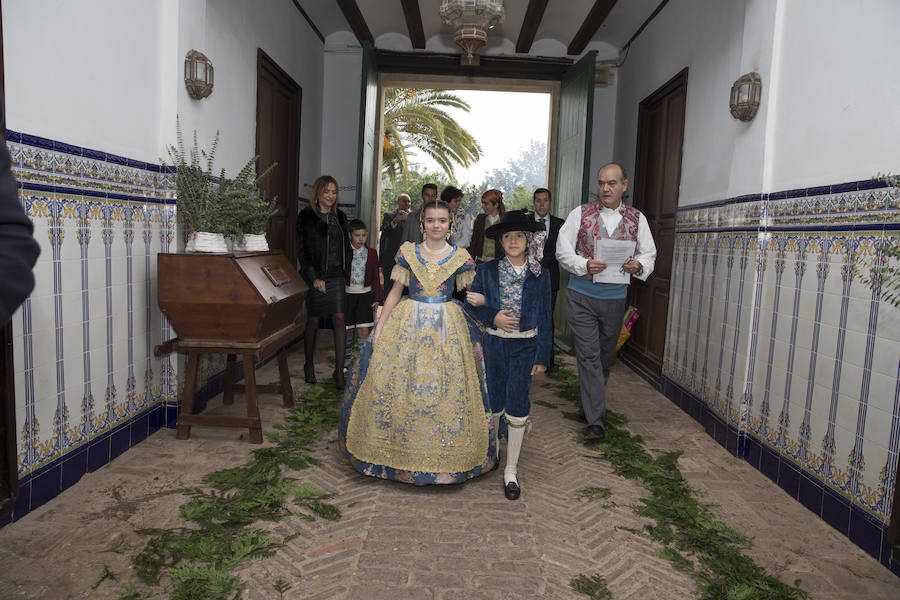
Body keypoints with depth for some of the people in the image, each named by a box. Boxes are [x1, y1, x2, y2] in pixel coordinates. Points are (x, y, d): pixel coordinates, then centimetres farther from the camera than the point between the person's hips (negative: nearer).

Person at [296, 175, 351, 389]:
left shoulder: (340, 217, 12)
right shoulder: (306, 217, -2)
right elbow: (302, 250, -5)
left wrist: (345, 271, 13)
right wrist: (314, 277, -12)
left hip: (336, 275, 3)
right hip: (314, 276, -3)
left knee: (339, 319, -4)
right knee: (313, 321, 5)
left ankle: (339, 370, 0)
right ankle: (309, 365, 23)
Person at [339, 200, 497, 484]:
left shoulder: (460, 257, 2)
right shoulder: (408, 252, 4)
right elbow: (395, 292, 5)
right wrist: (379, 328, 0)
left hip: (447, 329, -1)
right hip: (408, 324, 1)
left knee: (445, 389, 1)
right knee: (397, 387, 2)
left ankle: (444, 455, 20)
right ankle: (398, 449, 23)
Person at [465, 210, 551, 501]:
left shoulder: (540, 275, -2)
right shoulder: (487, 270, -1)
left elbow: (544, 318, 0)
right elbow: (471, 305, 5)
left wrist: (542, 356, -2)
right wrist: (493, 316, -14)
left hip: (525, 346, -1)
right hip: (494, 343, 1)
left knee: (517, 405, -1)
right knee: (494, 402, 11)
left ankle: (511, 470, 14)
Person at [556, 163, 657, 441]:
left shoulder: (637, 219, 7)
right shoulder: (581, 213, 0)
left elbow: (649, 254, 8)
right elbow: (562, 250, -4)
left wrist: (638, 265, -15)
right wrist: (585, 265, -22)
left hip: (615, 298, 3)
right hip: (581, 296, -2)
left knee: (605, 355, 14)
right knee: (589, 355, -6)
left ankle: (592, 400, 38)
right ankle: (596, 420, -3)